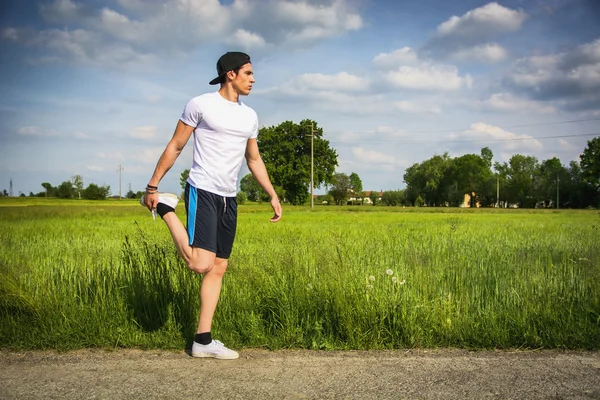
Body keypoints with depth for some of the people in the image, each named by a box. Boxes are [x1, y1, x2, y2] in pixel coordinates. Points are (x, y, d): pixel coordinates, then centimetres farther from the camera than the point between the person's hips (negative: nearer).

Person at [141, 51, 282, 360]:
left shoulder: (249, 116, 16)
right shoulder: (200, 105, -3)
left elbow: (254, 160, 23)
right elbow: (175, 147, -1)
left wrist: (273, 196, 17)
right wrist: (152, 187, -4)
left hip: (228, 199, 7)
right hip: (202, 192, -7)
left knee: (218, 269, 6)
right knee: (201, 264, -19)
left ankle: (203, 341, 13)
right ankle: (165, 208, 4)